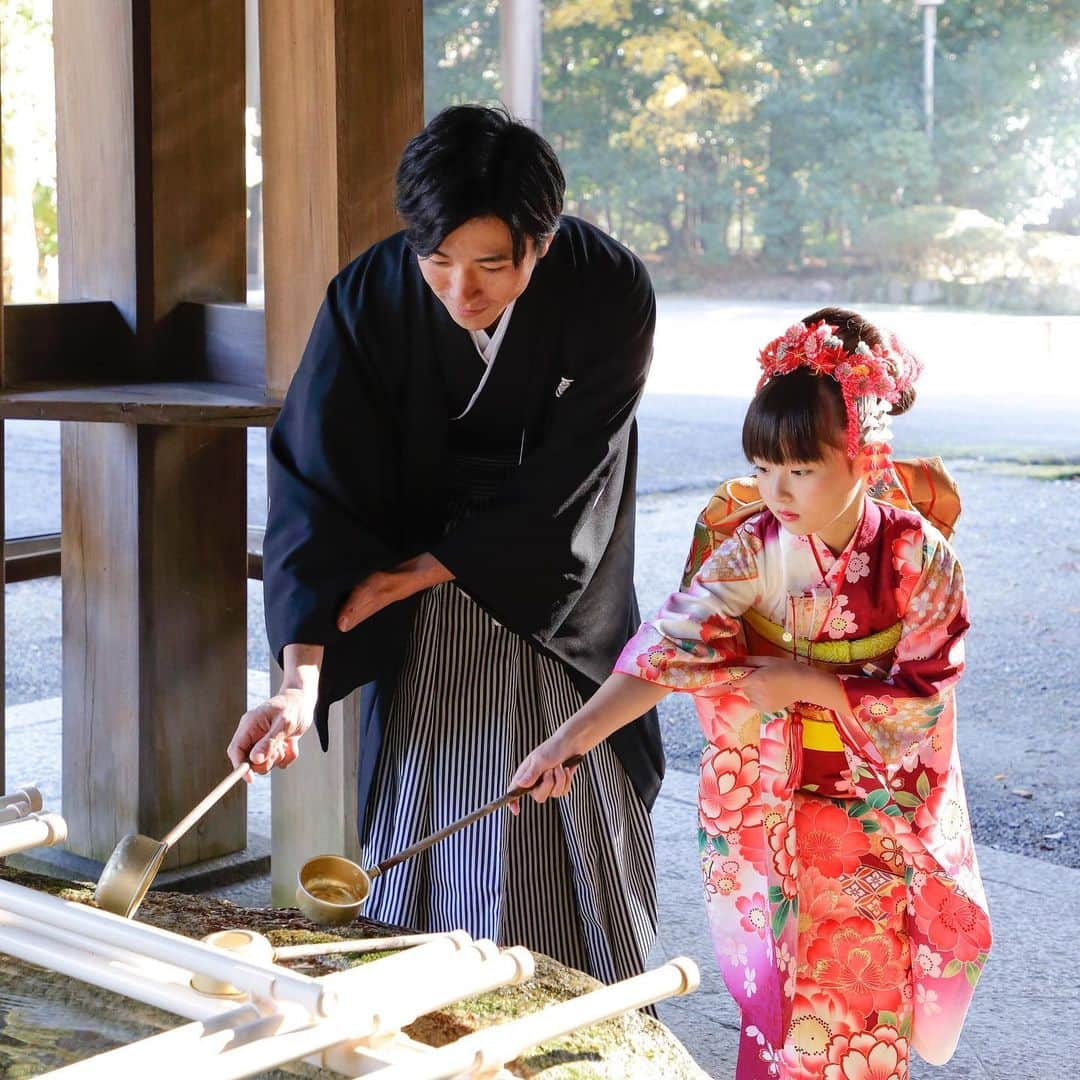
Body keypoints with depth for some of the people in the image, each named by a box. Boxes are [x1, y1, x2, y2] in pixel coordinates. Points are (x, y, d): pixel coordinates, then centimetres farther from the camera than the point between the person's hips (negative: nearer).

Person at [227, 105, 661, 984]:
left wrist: (421, 572, -16)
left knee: (586, 862, 8)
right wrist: (302, 675, -35)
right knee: (427, 849, 4)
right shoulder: (370, 300, -20)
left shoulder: (610, 294, -22)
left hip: (564, 611, 0)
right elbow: (314, 486, -25)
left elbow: (564, 492, -18)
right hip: (423, 637, 0)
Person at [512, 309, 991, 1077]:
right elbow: (668, 648, -23)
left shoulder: (920, 560, -16)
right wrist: (571, 738, -34)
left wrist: (806, 682, -22)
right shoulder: (754, 550, -15)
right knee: (778, 991, 11)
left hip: (879, 811, -1)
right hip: (771, 808, 1)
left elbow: (922, 699, -14)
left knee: (864, 996, 8)